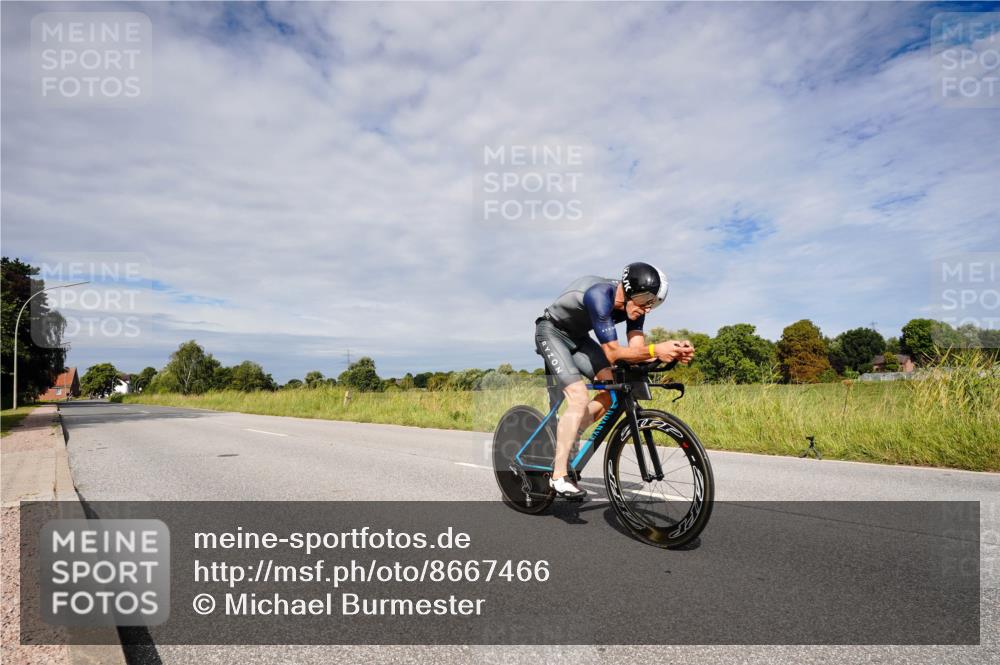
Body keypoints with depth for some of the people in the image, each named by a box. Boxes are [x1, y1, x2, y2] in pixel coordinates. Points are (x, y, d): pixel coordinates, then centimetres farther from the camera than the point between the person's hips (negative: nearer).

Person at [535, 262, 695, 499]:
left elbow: (636, 350, -18)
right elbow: (612, 353, -36)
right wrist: (655, 350, -47)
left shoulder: (634, 303, -12)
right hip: (552, 332, -8)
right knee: (579, 399, -23)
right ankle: (559, 476, -13)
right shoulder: (600, 295, -35)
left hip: (578, 337, 8)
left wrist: (672, 351, -34)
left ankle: (565, 438, 10)